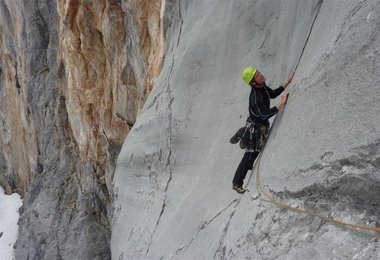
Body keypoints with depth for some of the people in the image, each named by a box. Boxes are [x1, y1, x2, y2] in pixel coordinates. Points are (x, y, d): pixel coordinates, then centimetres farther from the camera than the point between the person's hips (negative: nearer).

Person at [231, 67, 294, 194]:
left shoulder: (262, 86, -7)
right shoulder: (256, 97, -34)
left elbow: (272, 94, 10)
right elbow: (265, 115, -38)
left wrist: (287, 82, 4)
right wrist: (281, 103, -38)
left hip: (261, 125, 8)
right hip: (256, 127, -8)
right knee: (250, 156, 1)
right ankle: (237, 183, 11)